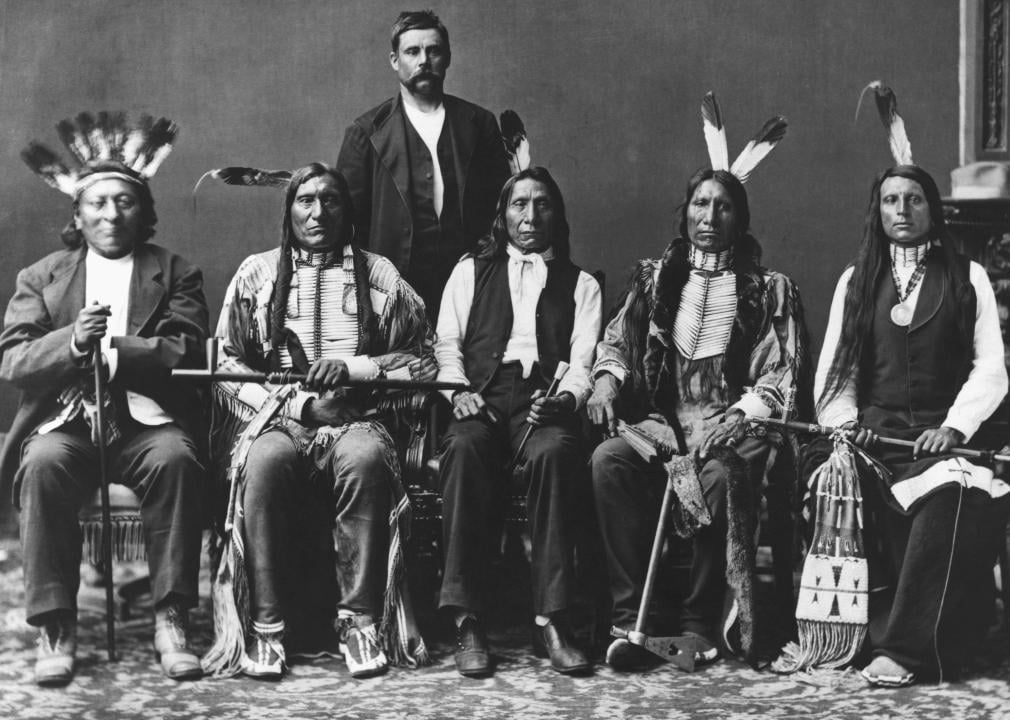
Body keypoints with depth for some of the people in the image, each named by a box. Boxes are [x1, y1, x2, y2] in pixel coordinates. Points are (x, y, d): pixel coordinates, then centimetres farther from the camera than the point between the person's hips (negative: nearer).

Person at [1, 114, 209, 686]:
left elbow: (188, 355, -2)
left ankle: (171, 619, -26)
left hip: (147, 423, -1)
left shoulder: (176, 274, 13)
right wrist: (71, 342, -17)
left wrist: (109, 349, -15)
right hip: (66, 421, 1)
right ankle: (56, 627, -24)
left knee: (175, 458, -33)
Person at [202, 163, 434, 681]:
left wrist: (354, 368, -9)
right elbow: (226, 364, 7)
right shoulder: (257, 273, 14)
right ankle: (265, 627, -28)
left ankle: (361, 620, -27)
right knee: (265, 461, -35)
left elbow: (421, 360, 8)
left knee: (365, 459, -35)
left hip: (355, 417, 0)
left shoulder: (378, 275, 14)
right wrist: (300, 403, -6)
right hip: (276, 417, 0)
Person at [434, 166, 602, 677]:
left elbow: (583, 360, 9)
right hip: (482, 400, 0)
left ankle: (550, 620, -34)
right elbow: (447, 343, 15)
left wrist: (565, 397, -13)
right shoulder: (471, 270, 25)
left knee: (554, 452, -36)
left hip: (545, 401, 0)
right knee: (464, 448, -36)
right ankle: (467, 621, -35)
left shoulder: (581, 284, 22)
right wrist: (458, 390, -5)